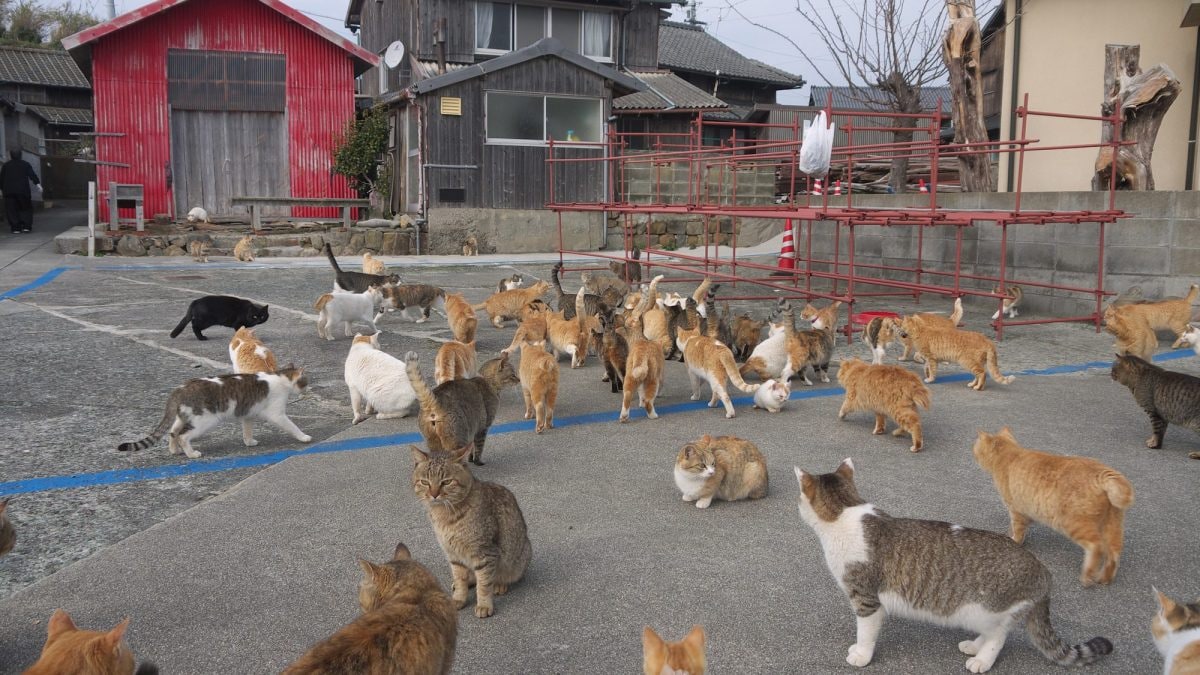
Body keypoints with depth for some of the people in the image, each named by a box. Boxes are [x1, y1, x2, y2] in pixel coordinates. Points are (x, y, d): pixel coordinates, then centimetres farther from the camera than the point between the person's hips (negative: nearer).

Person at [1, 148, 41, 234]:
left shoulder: (6, 165, 11)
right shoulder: (25, 164, 5)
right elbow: (32, 175, -8)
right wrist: (38, 184, -16)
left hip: (9, 191, 1)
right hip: (23, 190, -1)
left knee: (12, 210, 4)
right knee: (26, 208, 7)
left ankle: (15, 227, -1)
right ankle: (26, 226, -5)